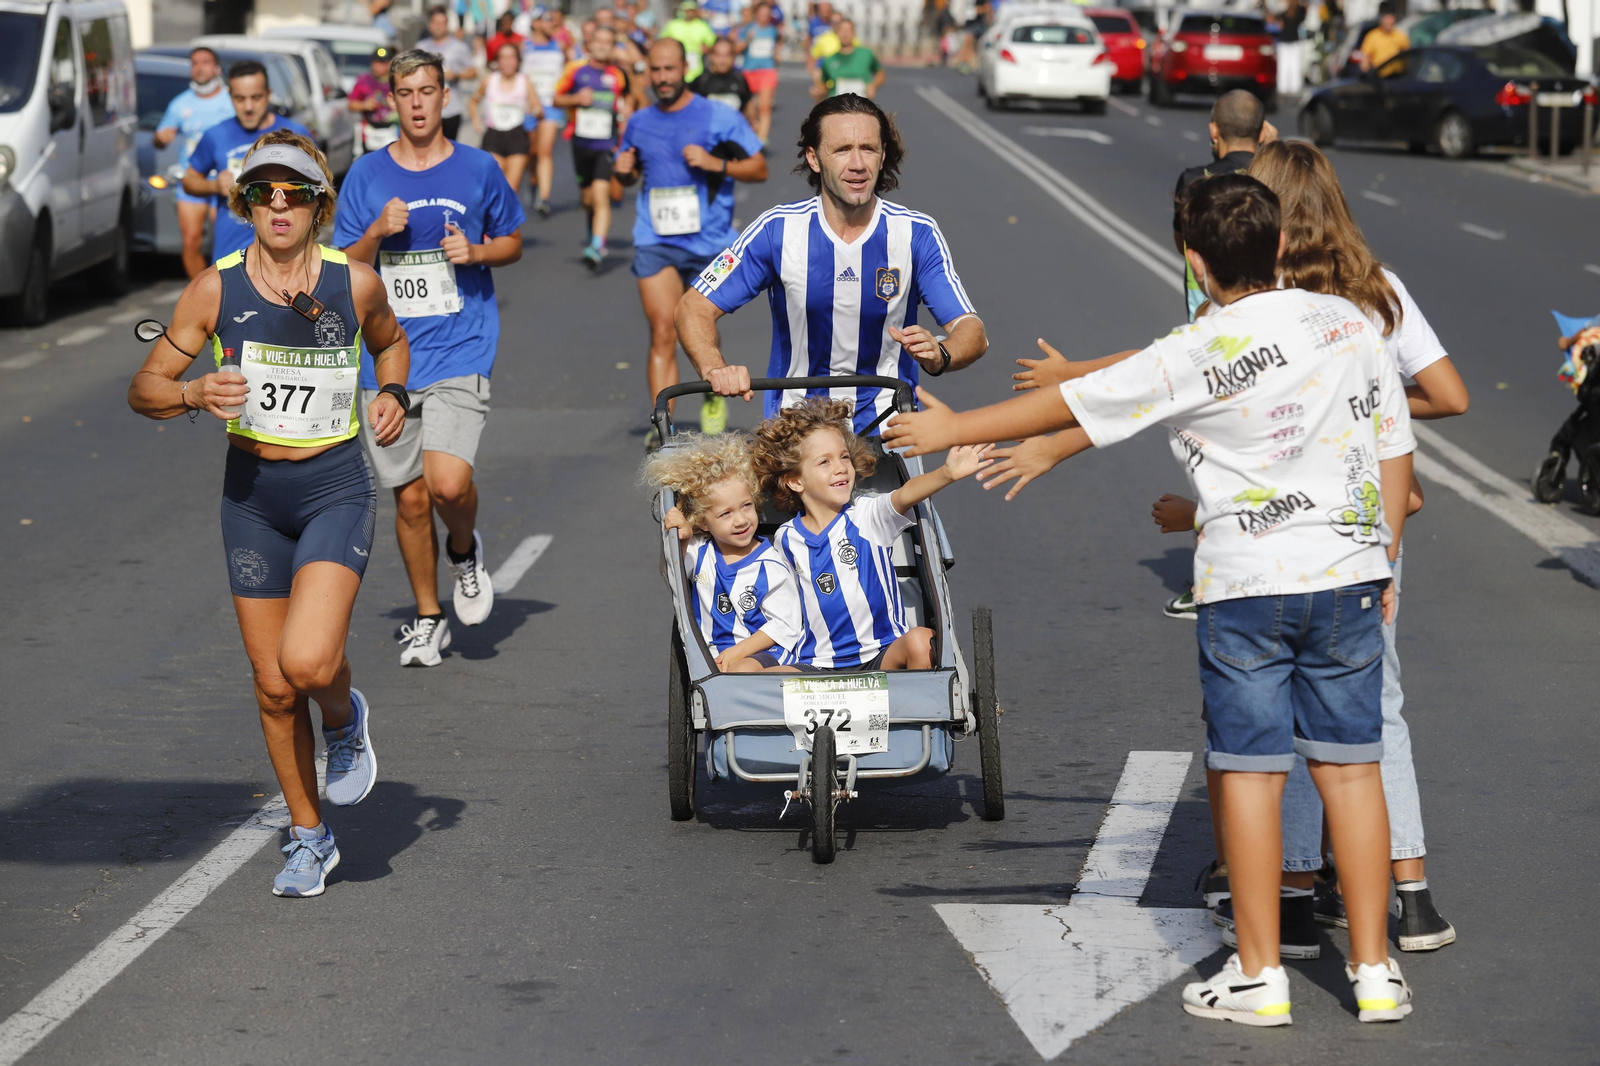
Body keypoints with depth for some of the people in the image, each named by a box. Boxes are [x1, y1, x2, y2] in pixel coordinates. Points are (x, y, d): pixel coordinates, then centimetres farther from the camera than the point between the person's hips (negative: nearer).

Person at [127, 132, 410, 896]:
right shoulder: (215, 288, -7)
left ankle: (345, 719, 14)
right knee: (273, 687, 7)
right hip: (252, 494, 2)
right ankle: (309, 839, 26)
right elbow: (144, 389, -1)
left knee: (308, 662, -23)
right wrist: (194, 394, -22)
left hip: (336, 489, -2)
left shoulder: (354, 282, -7)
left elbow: (390, 341, 17)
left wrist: (391, 392, -2)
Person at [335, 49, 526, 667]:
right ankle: (427, 620, 23)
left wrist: (478, 252, -6)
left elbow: (512, 241, 16)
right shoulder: (367, 174, 4)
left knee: (449, 482, -20)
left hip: (460, 354, -2)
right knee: (410, 498, 6)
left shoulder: (478, 169, 2)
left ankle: (465, 549, 14)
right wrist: (377, 232, -13)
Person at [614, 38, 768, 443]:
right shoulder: (639, 123, 9)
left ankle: (714, 396, 38)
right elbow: (626, 177, 25)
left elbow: (760, 168, -1)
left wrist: (717, 163, -17)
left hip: (708, 243, -2)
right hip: (655, 242, 2)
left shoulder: (720, 117, -2)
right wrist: (622, 171, 1)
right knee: (662, 334, -9)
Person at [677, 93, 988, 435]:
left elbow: (971, 330, -7)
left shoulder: (917, 234, -4)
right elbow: (694, 307, -2)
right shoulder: (778, 230, -5)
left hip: (885, 424, 0)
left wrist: (938, 355, -31)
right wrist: (715, 370, -24)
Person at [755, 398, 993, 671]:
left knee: (921, 641, -31)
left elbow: (905, 495, -23)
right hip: (819, 665, 1)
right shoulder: (787, 539, 5)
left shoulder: (867, 516, -3)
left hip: (881, 656, -1)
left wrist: (947, 474, -42)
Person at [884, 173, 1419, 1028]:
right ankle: (1374, 972, 8)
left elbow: (1070, 407, -4)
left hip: (1245, 583, -4)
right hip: (1349, 573, 4)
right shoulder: (1349, 324, 1)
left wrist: (953, 429, 7)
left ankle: (1259, 975, 8)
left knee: (1251, 772, 4)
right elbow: (1395, 452, 7)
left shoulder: (1195, 358, -11)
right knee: (1349, 767, 7)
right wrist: (1382, 561, 19)